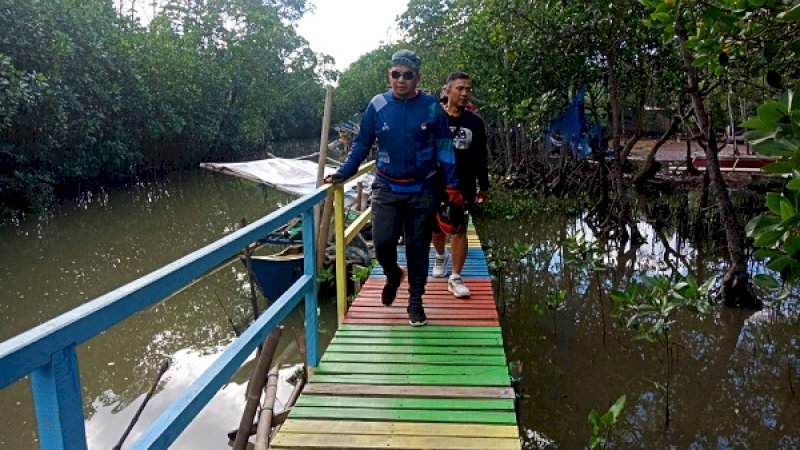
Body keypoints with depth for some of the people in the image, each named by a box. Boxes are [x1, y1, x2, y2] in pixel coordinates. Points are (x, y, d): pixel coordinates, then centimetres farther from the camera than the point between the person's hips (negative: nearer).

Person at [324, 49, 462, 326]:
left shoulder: (432, 107, -4)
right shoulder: (377, 106, -3)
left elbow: (444, 148, 1)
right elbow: (361, 144, 5)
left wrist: (452, 185, -2)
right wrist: (343, 173, -5)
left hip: (422, 191, 0)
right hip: (386, 189, 0)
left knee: (418, 248, 6)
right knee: (382, 242, -10)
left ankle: (415, 301, 22)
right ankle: (393, 275, 25)